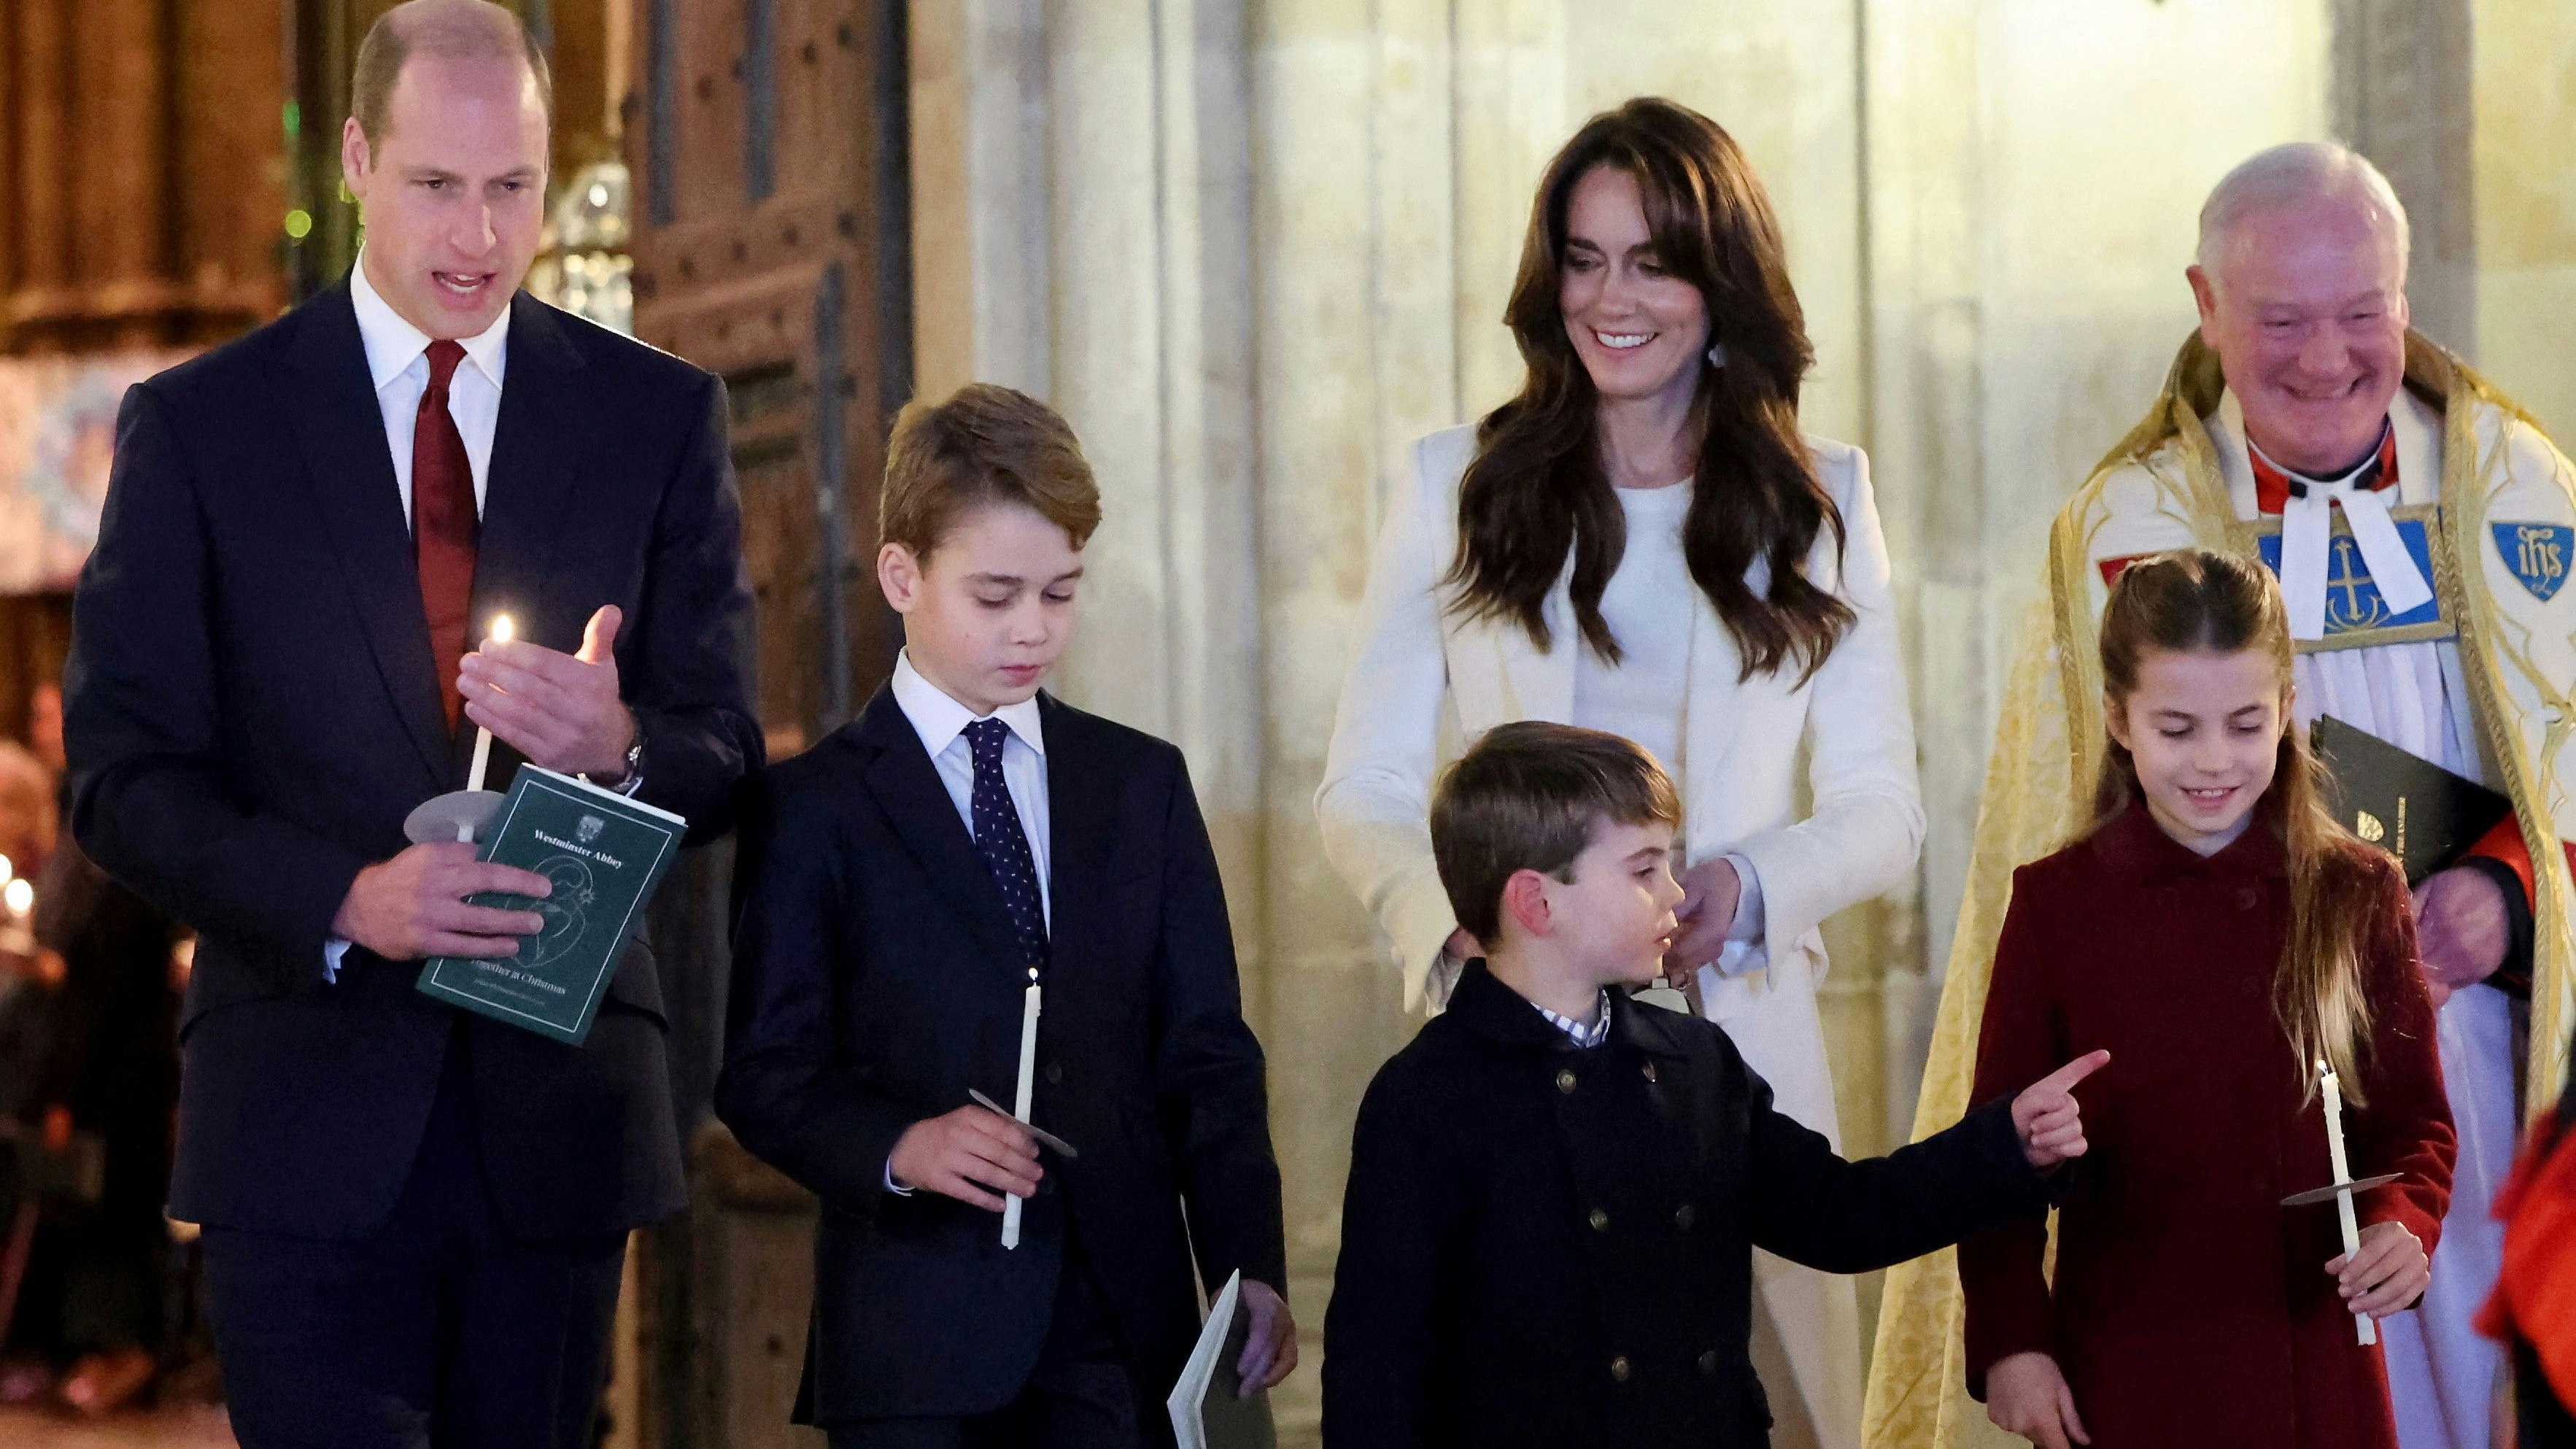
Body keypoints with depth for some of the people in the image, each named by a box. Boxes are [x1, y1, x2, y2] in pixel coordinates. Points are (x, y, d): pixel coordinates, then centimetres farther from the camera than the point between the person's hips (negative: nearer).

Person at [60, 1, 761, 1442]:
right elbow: (123, 772, -2)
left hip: (557, 1111, 2)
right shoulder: (198, 426, 2)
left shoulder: (661, 417, 7)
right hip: (309, 1119, -2)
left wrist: (619, 746, -19)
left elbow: (726, 754, 6)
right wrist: (344, 901, -19)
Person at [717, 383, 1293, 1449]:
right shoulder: (812, 808, 3)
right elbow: (765, 1074, -1)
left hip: (1126, 1329, 3)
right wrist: (898, 1150, -20)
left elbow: (1207, 1052, 10)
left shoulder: (1144, 785, 14)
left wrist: (1249, 1268, -1)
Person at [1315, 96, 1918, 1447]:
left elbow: (1883, 808, 5)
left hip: (1736, 1025, 1)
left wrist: (1744, 890, -15)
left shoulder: (1817, 503, 9)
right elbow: (1364, 789, 4)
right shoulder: (1459, 487, 7)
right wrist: (1458, 922, -17)